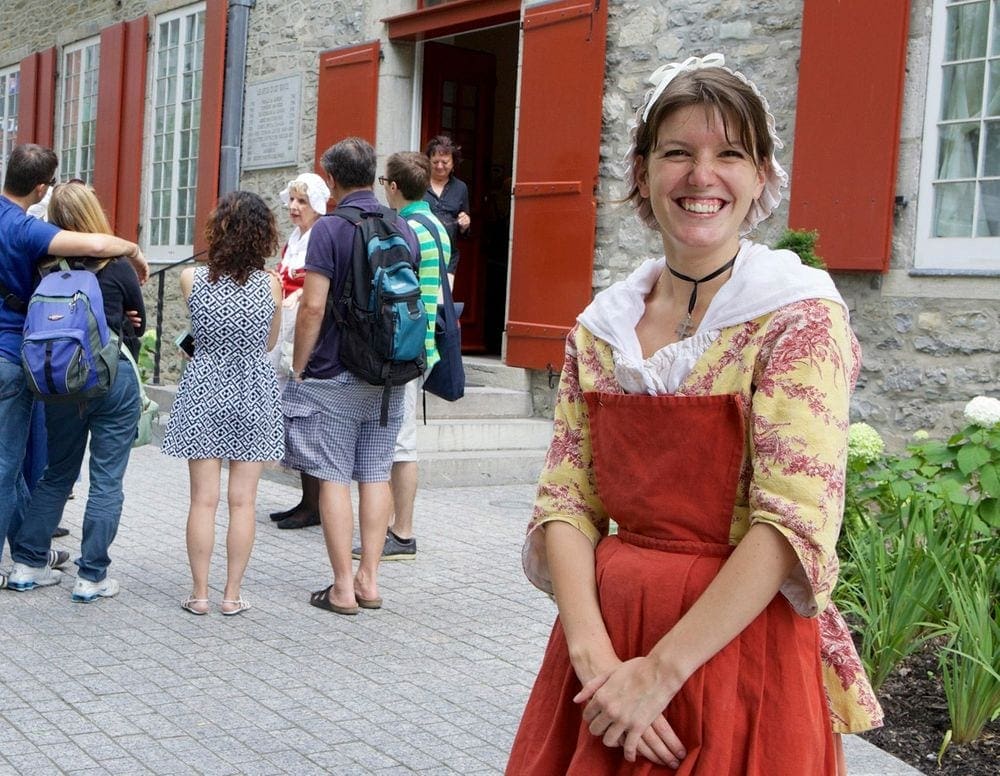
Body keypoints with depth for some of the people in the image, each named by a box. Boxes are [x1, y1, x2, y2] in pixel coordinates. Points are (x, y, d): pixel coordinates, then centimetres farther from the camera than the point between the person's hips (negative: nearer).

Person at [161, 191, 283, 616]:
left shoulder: (191, 279, -8)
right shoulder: (270, 284, -8)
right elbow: (270, 342, 5)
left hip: (204, 391, 0)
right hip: (254, 393, 0)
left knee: (203, 499, 5)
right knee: (242, 500, 6)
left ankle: (199, 593, 10)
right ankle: (232, 594, 10)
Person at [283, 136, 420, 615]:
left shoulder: (329, 229, -10)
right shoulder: (403, 229, 8)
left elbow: (313, 307, -15)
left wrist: (298, 368, -5)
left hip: (335, 376, -5)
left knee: (334, 478, 0)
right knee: (376, 475, 10)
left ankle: (343, 588, 2)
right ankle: (369, 579, 14)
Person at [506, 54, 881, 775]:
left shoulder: (800, 317, -10)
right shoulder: (602, 327, 4)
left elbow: (795, 520, -18)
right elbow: (566, 499, 0)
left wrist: (660, 672, -19)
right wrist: (594, 654, -15)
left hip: (738, 644, -4)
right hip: (603, 637, 4)